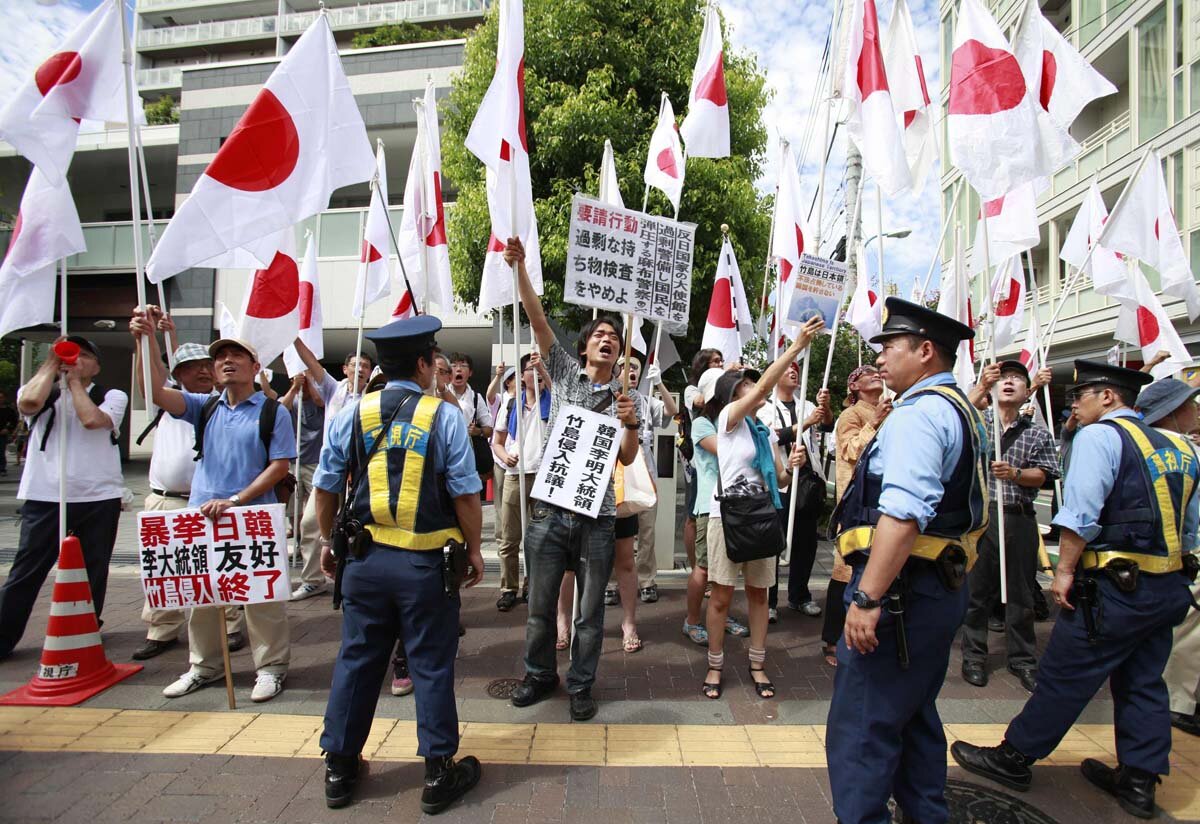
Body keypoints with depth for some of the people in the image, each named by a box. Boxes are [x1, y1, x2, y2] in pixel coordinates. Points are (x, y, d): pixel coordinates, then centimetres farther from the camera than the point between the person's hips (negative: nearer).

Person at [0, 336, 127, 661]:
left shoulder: (112, 396, 6)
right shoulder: (42, 392, 10)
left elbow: (93, 419, -15)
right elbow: (28, 402, -15)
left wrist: (75, 380, -4)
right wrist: (52, 362, -4)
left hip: (98, 499, 0)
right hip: (44, 499, 1)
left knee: (93, 572, 10)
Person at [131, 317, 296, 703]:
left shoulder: (273, 412, -3)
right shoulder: (206, 407, 10)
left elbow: (279, 467, -8)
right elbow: (157, 391, -4)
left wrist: (234, 501, -15)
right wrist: (146, 341, -15)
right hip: (201, 516, 5)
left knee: (260, 596, 1)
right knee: (200, 595, 14)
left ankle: (271, 667, 15)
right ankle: (204, 666, 31)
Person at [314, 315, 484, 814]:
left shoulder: (352, 414, 1)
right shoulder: (444, 416, -9)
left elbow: (325, 488, 6)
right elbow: (466, 495, -10)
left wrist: (328, 541, 20)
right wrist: (473, 549, 3)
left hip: (365, 560, 4)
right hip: (425, 564, -3)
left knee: (357, 660, 16)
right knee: (431, 666, 8)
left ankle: (340, 769, 31)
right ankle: (438, 774, 22)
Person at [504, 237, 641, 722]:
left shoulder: (624, 397, 7)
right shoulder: (565, 372, 7)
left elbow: (626, 459, 1)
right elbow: (537, 319, -3)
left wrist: (630, 424, -18)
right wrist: (519, 268, -11)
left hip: (595, 516, 0)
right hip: (549, 508, 0)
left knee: (590, 611, 9)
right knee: (541, 605, 12)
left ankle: (581, 685, 28)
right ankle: (540, 675, 33)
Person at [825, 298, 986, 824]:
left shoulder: (917, 414, -17)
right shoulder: (962, 412, 17)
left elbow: (903, 513, -29)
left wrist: (868, 599, -29)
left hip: (902, 588, -11)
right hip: (943, 587, 11)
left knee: (860, 731, -3)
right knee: (915, 718, 23)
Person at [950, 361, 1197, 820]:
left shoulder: (1099, 436, -12)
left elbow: (1081, 514, -21)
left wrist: (1064, 570, -14)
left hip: (1114, 587, -8)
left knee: (1064, 677, 1)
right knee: (1143, 684, 17)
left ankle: (1014, 758, 13)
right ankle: (1139, 782, 27)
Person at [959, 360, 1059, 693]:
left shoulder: (1038, 434, 11)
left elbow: (1042, 475, 3)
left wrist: (1015, 473, -18)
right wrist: (982, 386, -29)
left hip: (1019, 518, 2)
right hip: (980, 513, -2)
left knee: (1020, 591, 10)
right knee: (977, 587, 5)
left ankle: (1023, 660, 24)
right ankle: (973, 656, 17)